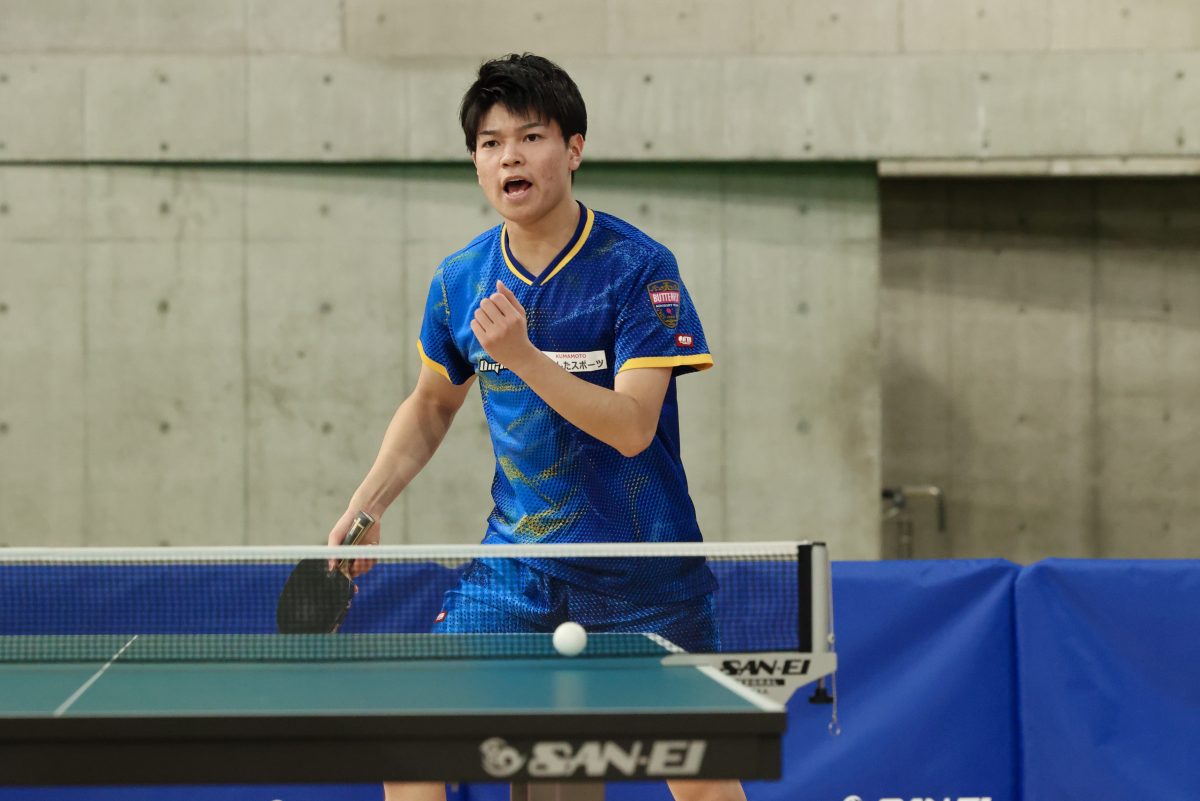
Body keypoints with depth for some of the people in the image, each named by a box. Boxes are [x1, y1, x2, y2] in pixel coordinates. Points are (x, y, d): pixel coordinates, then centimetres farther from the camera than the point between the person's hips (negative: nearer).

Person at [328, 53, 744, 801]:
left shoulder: (639, 268, -13)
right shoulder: (461, 279, 1)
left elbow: (632, 427, -21)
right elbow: (432, 404, 18)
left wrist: (523, 355, -32)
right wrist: (367, 505, 5)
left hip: (643, 571, -4)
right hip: (515, 565, 4)